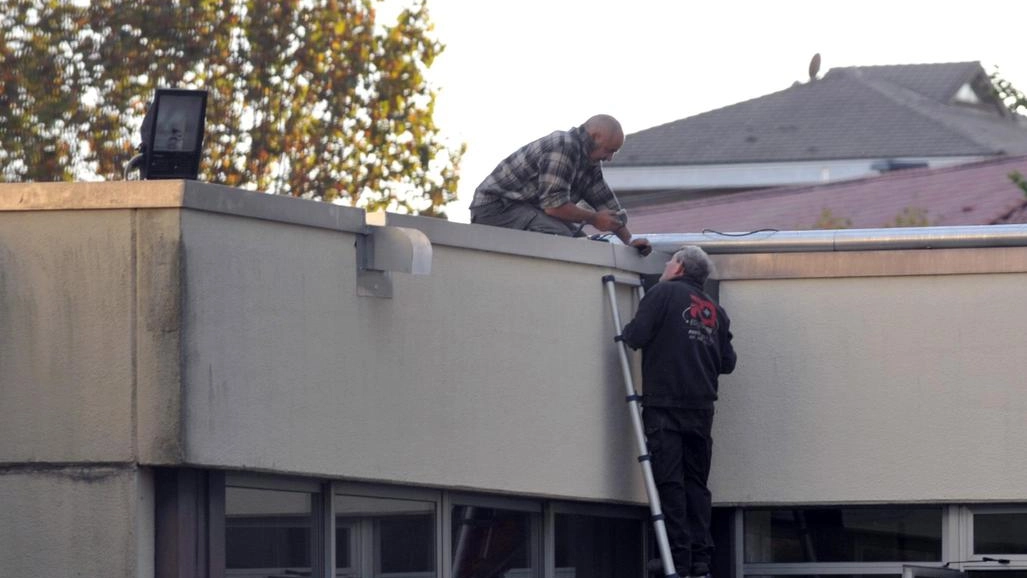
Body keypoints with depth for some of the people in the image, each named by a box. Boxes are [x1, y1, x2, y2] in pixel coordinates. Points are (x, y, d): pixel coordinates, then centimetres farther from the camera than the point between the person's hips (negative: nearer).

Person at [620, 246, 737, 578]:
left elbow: (635, 336, -11)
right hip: (702, 408, 5)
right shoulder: (715, 311, 16)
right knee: (696, 484, 9)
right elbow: (728, 362, 15)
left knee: (670, 484, -6)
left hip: (665, 405, -5)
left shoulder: (665, 293, -1)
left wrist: (625, 333, 11)